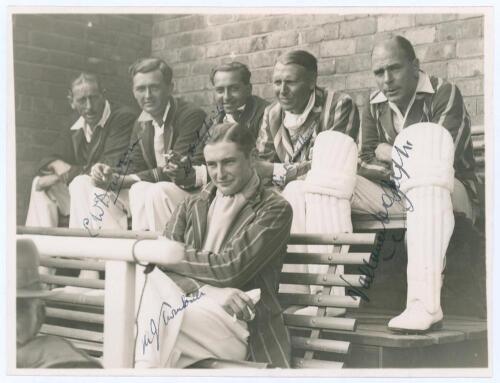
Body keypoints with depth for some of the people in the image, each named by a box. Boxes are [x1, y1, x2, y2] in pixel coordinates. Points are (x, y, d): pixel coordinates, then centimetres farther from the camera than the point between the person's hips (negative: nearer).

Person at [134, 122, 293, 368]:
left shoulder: (274, 210, 3)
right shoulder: (192, 206, 18)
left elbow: (231, 268, -10)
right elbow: (162, 262, 1)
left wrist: (180, 256, -2)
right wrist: (209, 290, -15)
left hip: (238, 320, -5)